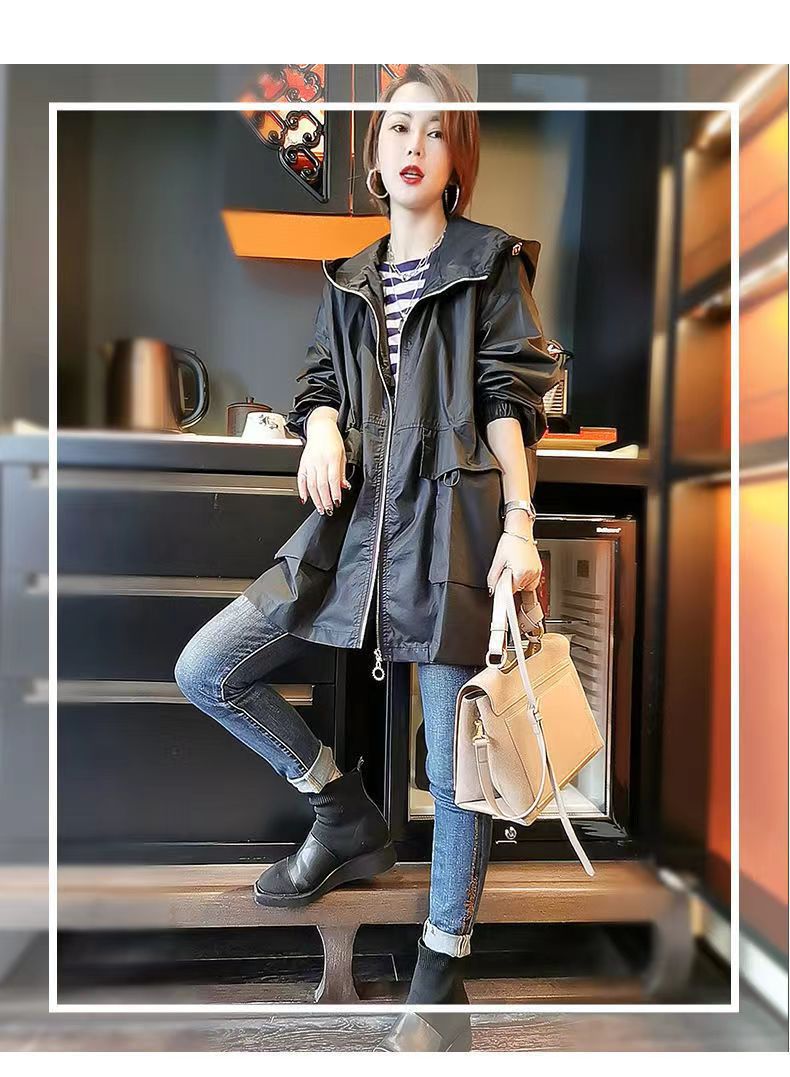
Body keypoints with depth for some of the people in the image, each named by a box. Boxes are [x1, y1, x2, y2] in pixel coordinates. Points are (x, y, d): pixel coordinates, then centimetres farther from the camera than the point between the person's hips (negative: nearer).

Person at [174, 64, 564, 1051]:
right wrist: (320, 426, -6)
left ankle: (441, 975, 26)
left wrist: (520, 524, -11)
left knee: (451, 763, 1)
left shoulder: (491, 262, 7)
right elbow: (321, 383, 18)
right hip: (353, 524, 5)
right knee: (203, 672, 2)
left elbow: (511, 400, -1)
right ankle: (347, 819, 20)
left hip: (452, 528, -5)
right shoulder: (348, 283, 21)